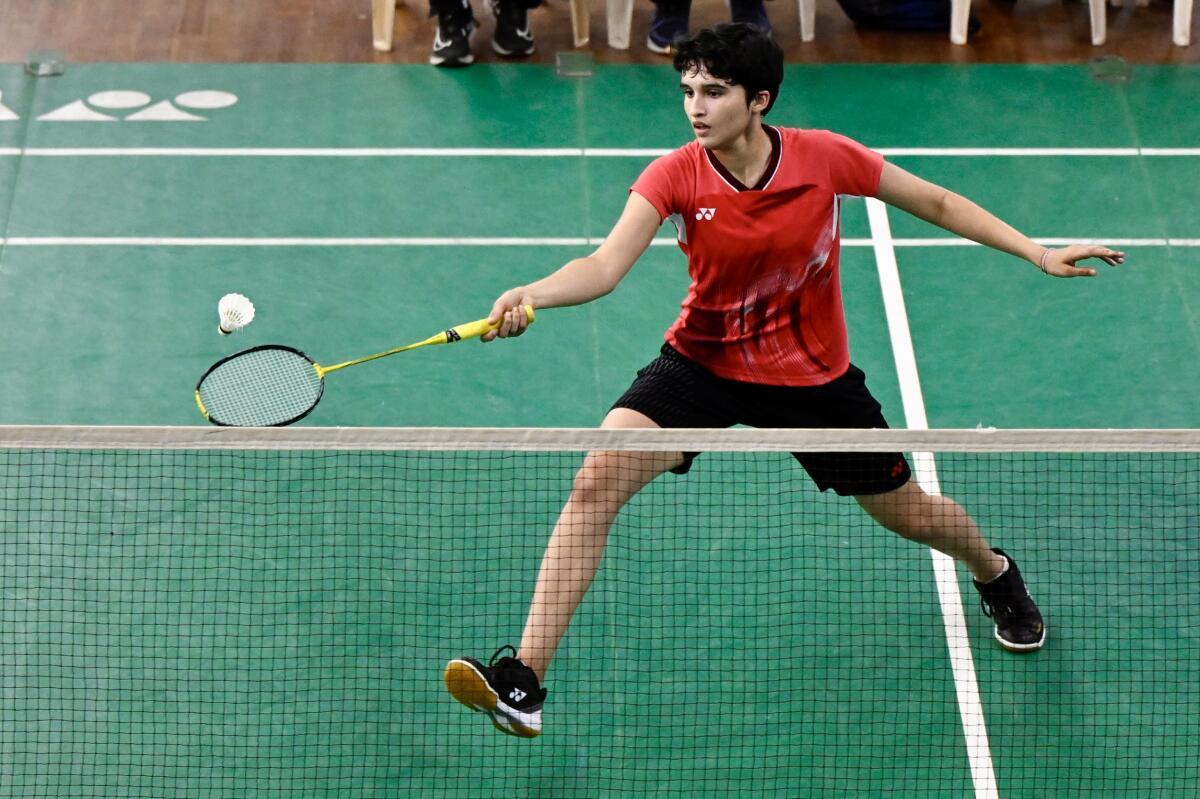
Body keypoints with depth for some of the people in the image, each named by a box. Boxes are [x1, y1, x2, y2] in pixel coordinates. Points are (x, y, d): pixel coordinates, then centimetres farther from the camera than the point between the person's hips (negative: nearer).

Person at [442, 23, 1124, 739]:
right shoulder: (675, 177, -19)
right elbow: (606, 266, -31)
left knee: (907, 513, 13)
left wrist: (1040, 255, -7)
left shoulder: (825, 157, -18)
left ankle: (995, 574, 53)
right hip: (703, 361, 0)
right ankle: (525, 680, -22)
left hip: (813, 376, 0)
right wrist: (532, 295, -51)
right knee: (598, 479, -22)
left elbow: (937, 204, -4)